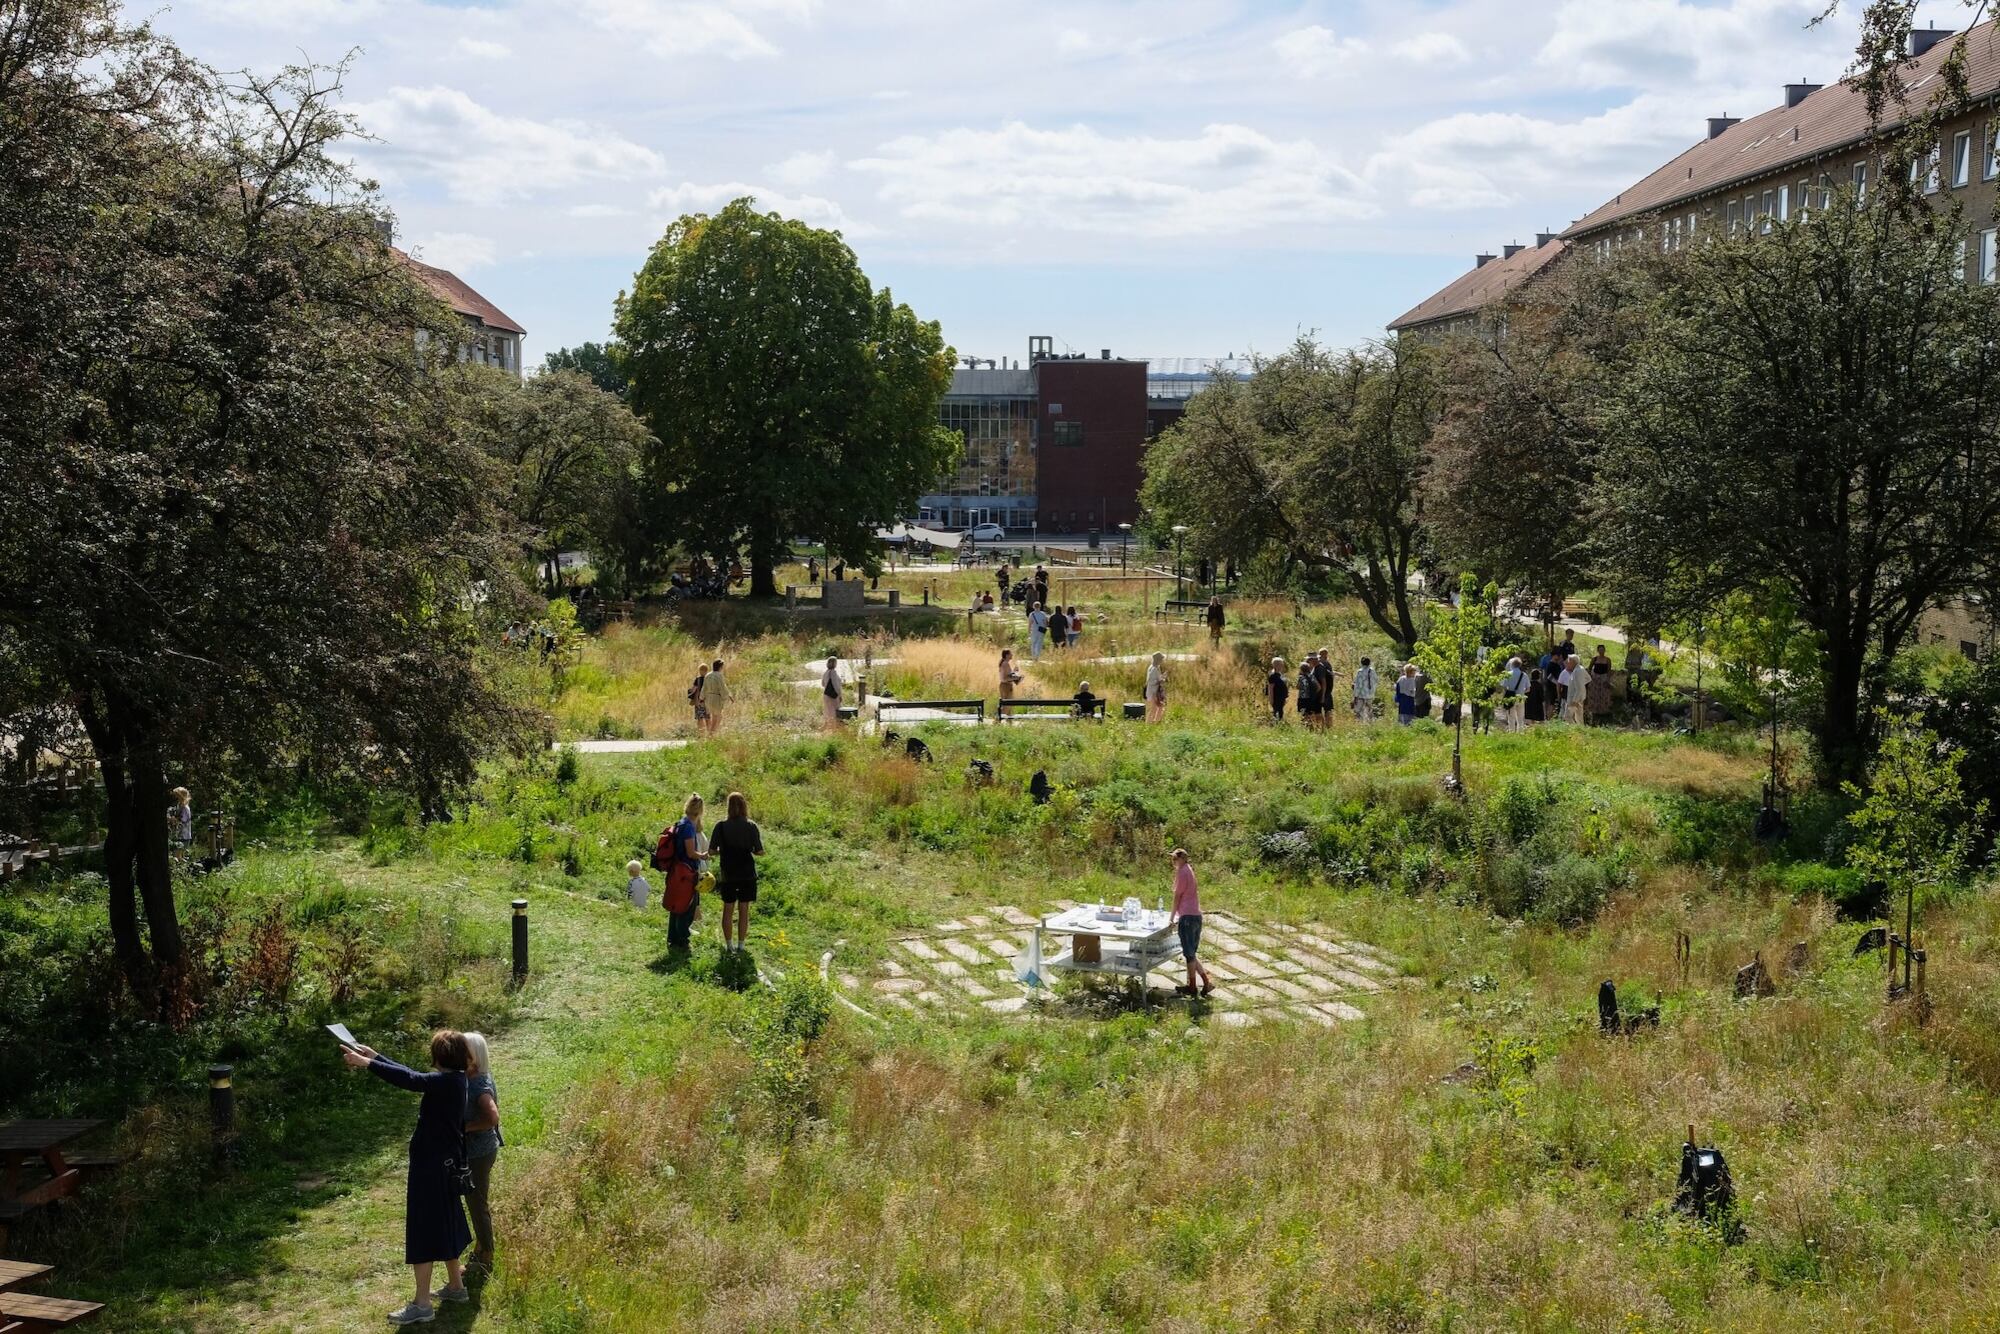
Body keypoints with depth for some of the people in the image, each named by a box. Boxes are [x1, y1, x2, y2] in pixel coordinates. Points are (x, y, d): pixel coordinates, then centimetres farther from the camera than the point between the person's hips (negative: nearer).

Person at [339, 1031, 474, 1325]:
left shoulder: (447, 1081, -21)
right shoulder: (452, 1080, 7)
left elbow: (409, 1080, -32)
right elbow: (413, 1074, 15)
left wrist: (366, 1063, -31)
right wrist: (375, 1056, 14)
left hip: (432, 1164, -10)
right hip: (444, 1161, 10)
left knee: (424, 1228, -5)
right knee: (442, 1223, 21)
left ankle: (422, 1304, -2)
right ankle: (455, 1285, 32)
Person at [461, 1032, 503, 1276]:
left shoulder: (479, 1085, -25)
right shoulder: (471, 1079, 3)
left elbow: (493, 1117, -36)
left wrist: (465, 1127, -25)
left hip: (478, 1153, -9)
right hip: (475, 1150, 9)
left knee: (478, 1204, 4)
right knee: (478, 1203, 22)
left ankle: (485, 1261, 17)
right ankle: (481, 1251, 37)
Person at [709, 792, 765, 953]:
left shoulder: (721, 826, -7)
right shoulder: (751, 826, -9)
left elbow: (712, 850, -5)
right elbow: (760, 852, -8)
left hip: (728, 875, 1)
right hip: (747, 874, -1)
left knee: (728, 909, 12)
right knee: (744, 910, 8)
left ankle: (728, 945, 16)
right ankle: (741, 945, 13)